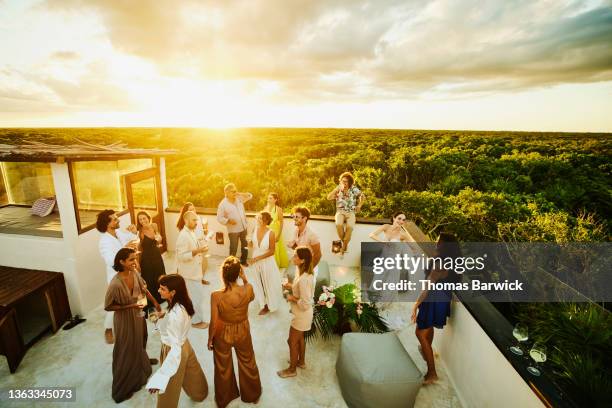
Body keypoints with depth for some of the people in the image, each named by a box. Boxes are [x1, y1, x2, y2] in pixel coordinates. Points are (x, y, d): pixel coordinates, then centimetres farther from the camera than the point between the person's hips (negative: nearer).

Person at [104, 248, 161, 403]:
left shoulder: (134, 273, -14)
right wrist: (130, 306, -25)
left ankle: (143, 361, 60)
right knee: (126, 350, 13)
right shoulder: (115, 284, -33)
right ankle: (123, 388, 35)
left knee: (140, 340, 30)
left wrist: (155, 302, 6)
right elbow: (107, 306, -21)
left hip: (138, 314, 6)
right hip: (125, 319, -6)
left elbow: (143, 288, 2)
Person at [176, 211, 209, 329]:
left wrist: (200, 249, 7)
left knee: (192, 295, 21)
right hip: (189, 272, -9)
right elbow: (182, 256, -26)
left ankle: (192, 316, 37)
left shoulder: (191, 232, 5)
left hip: (194, 270, 9)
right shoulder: (183, 236, -25)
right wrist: (197, 251, -33)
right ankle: (197, 320, 17)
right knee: (197, 296, 1)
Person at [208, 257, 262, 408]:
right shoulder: (248, 290, -27)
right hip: (243, 332, 1)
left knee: (223, 368, 27)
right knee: (248, 363, 28)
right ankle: (252, 395, 52)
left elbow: (214, 323, -18)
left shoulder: (216, 296, -30)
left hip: (223, 334, -1)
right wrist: (245, 279, -8)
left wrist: (210, 339, 1)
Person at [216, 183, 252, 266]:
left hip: (244, 227, 6)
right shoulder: (223, 204, -13)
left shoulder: (239, 198, 0)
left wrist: (240, 194, -8)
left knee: (245, 246, 20)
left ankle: (243, 261, 39)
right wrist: (228, 221, -26)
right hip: (233, 230, -6)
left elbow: (250, 196, 7)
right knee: (233, 249, 4)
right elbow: (219, 218, -11)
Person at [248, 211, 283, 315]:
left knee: (268, 284, 14)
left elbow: (272, 251, -18)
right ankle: (263, 302, 47)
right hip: (256, 261, 5)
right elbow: (254, 245, 5)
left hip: (267, 262, -5)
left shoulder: (271, 233, -24)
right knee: (259, 283, 23)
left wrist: (257, 258, -20)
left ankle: (268, 305, 35)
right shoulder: (255, 230, -9)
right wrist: (253, 258, 0)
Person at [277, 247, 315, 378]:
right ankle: (301, 361, 50)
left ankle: (292, 369, 35)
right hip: (303, 314, 9)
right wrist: (292, 286, 0)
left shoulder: (303, 279, -35)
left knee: (292, 341, 13)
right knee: (300, 338, 28)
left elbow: (305, 304, -32)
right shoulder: (307, 273, -6)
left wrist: (292, 298, -18)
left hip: (302, 315, -9)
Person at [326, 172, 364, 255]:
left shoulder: (354, 189, 3)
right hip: (340, 211, 1)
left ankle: (343, 247, -11)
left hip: (351, 212, 0)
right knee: (339, 225, -33)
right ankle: (344, 243, -8)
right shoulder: (338, 189, 3)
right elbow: (329, 197, -10)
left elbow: (362, 197, 17)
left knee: (349, 227, -31)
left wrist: (359, 205, 2)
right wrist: (337, 188, -16)